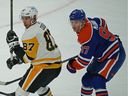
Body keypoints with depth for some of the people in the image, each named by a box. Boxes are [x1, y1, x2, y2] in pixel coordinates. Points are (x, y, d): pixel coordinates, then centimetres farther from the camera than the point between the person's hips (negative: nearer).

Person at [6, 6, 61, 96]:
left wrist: (14, 44, -14)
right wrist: (16, 59, 12)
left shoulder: (30, 34, -19)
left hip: (45, 67, -10)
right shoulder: (40, 26, 9)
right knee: (39, 84, 34)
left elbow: (28, 58, -17)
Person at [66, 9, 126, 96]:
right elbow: (102, 22, 16)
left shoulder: (87, 36, -32)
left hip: (115, 56, -10)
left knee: (98, 81, -25)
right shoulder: (88, 21, -5)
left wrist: (72, 66, -12)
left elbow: (85, 59, -30)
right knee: (87, 79, 13)